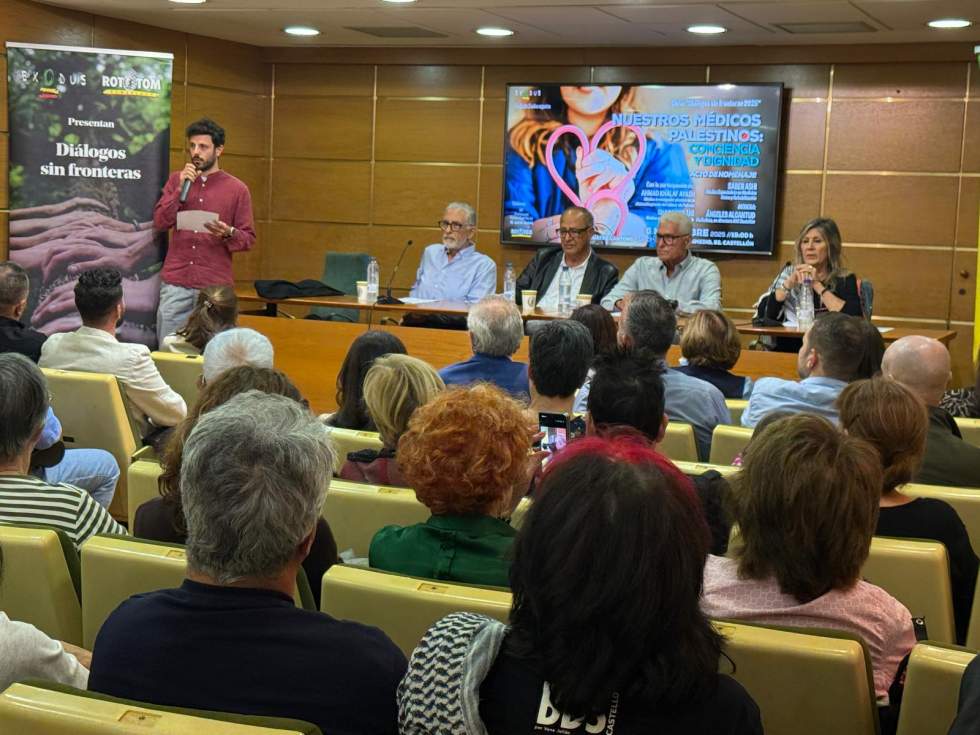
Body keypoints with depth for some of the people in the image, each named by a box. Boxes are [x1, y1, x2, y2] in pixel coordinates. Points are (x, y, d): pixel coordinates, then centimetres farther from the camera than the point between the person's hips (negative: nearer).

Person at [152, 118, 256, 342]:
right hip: (175, 283, 2)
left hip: (215, 285, -2)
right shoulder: (177, 179, 11)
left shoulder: (237, 189, 3)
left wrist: (228, 233, -18)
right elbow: (160, 223, 2)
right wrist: (181, 188, -7)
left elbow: (248, 238, 4)